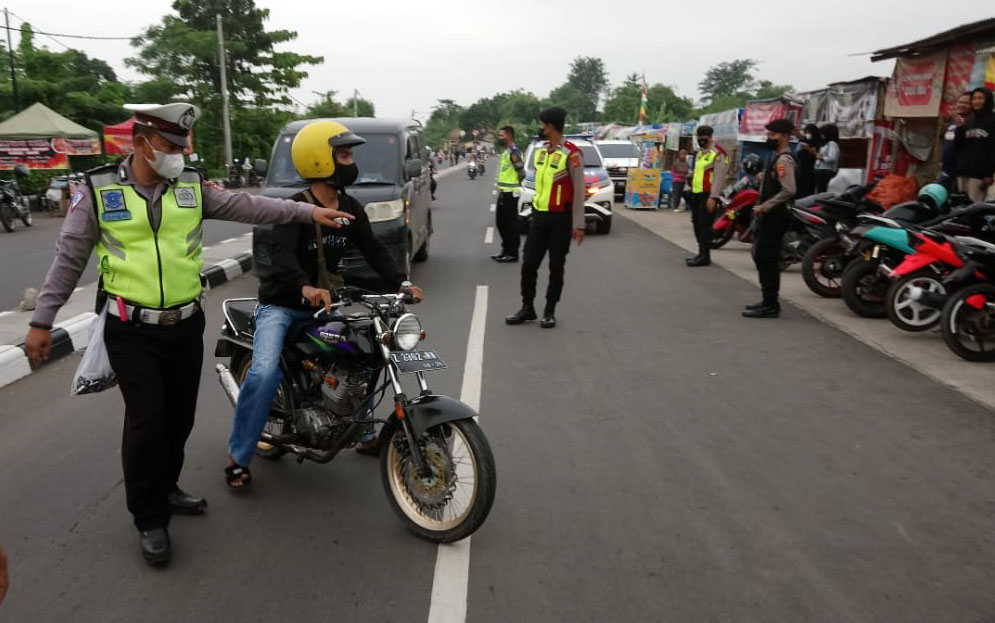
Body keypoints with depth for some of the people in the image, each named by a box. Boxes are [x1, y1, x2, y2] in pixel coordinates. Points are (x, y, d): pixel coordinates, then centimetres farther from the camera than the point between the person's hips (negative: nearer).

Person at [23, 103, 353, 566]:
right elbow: (69, 259, 0)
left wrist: (307, 212, -10)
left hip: (186, 325, 4)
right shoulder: (98, 191, -4)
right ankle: (149, 519, 10)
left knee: (180, 415, 13)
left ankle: (165, 488, 36)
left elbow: (247, 206, -1)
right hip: (132, 332, -3)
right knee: (145, 420, -6)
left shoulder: (192, 187, 3)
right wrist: (42, 321, -1)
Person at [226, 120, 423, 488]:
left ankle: (365, 433, 25)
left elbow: (374, 251, -2)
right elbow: (283, 256, -34)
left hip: (325, 303, 7)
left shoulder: (350, 209, 2)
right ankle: (238, 456, -7)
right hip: (281, 304, -7)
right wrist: (305, 287, -55)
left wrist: (401, 282, -19)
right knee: (265, 373, -25)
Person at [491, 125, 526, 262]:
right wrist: (501, 188, 16)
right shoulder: (506, 151, 16)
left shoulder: (513, 151, -15)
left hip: (510, 193, -10)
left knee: (510, 223, -5)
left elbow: (522, 172, -18)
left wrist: (515, 184, -4)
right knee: (501, 221, 14)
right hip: (503, 192, 10)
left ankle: (513, 253, 1)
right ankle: (506, 249, 23)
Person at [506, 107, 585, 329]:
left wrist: (578, 225, -14)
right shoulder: (539, 150, 9)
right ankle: (527, 308, 20)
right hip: (539, 216, 6)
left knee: (556, 267, 5)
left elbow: (579, 191, -12)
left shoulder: (571, 153, -13)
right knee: (529, 265, 7)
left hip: (560, 219, -6)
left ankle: (550, 312, 17)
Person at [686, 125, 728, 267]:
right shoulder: (700, 152, 20)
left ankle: (705, 256, -7)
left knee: (704, 225, -10)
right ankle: (702, 253, 20)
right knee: (697, 223, 11)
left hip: (708, 195, -9)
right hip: (697, 193, 9)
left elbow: (719, 177, -16)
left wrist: (712, 197, -22)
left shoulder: (718, 153, -10)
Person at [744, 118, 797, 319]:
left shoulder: (784, 160, -15)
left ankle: (770, 306, -4)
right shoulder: (778, 158, 17)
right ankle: (769, 301, 24)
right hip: (770, 217, 10)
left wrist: (764, 207, -21)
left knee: (767, 260, -8)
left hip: (775, 217, -10)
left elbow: (789, 190, -26)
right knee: (762, 258, 15)